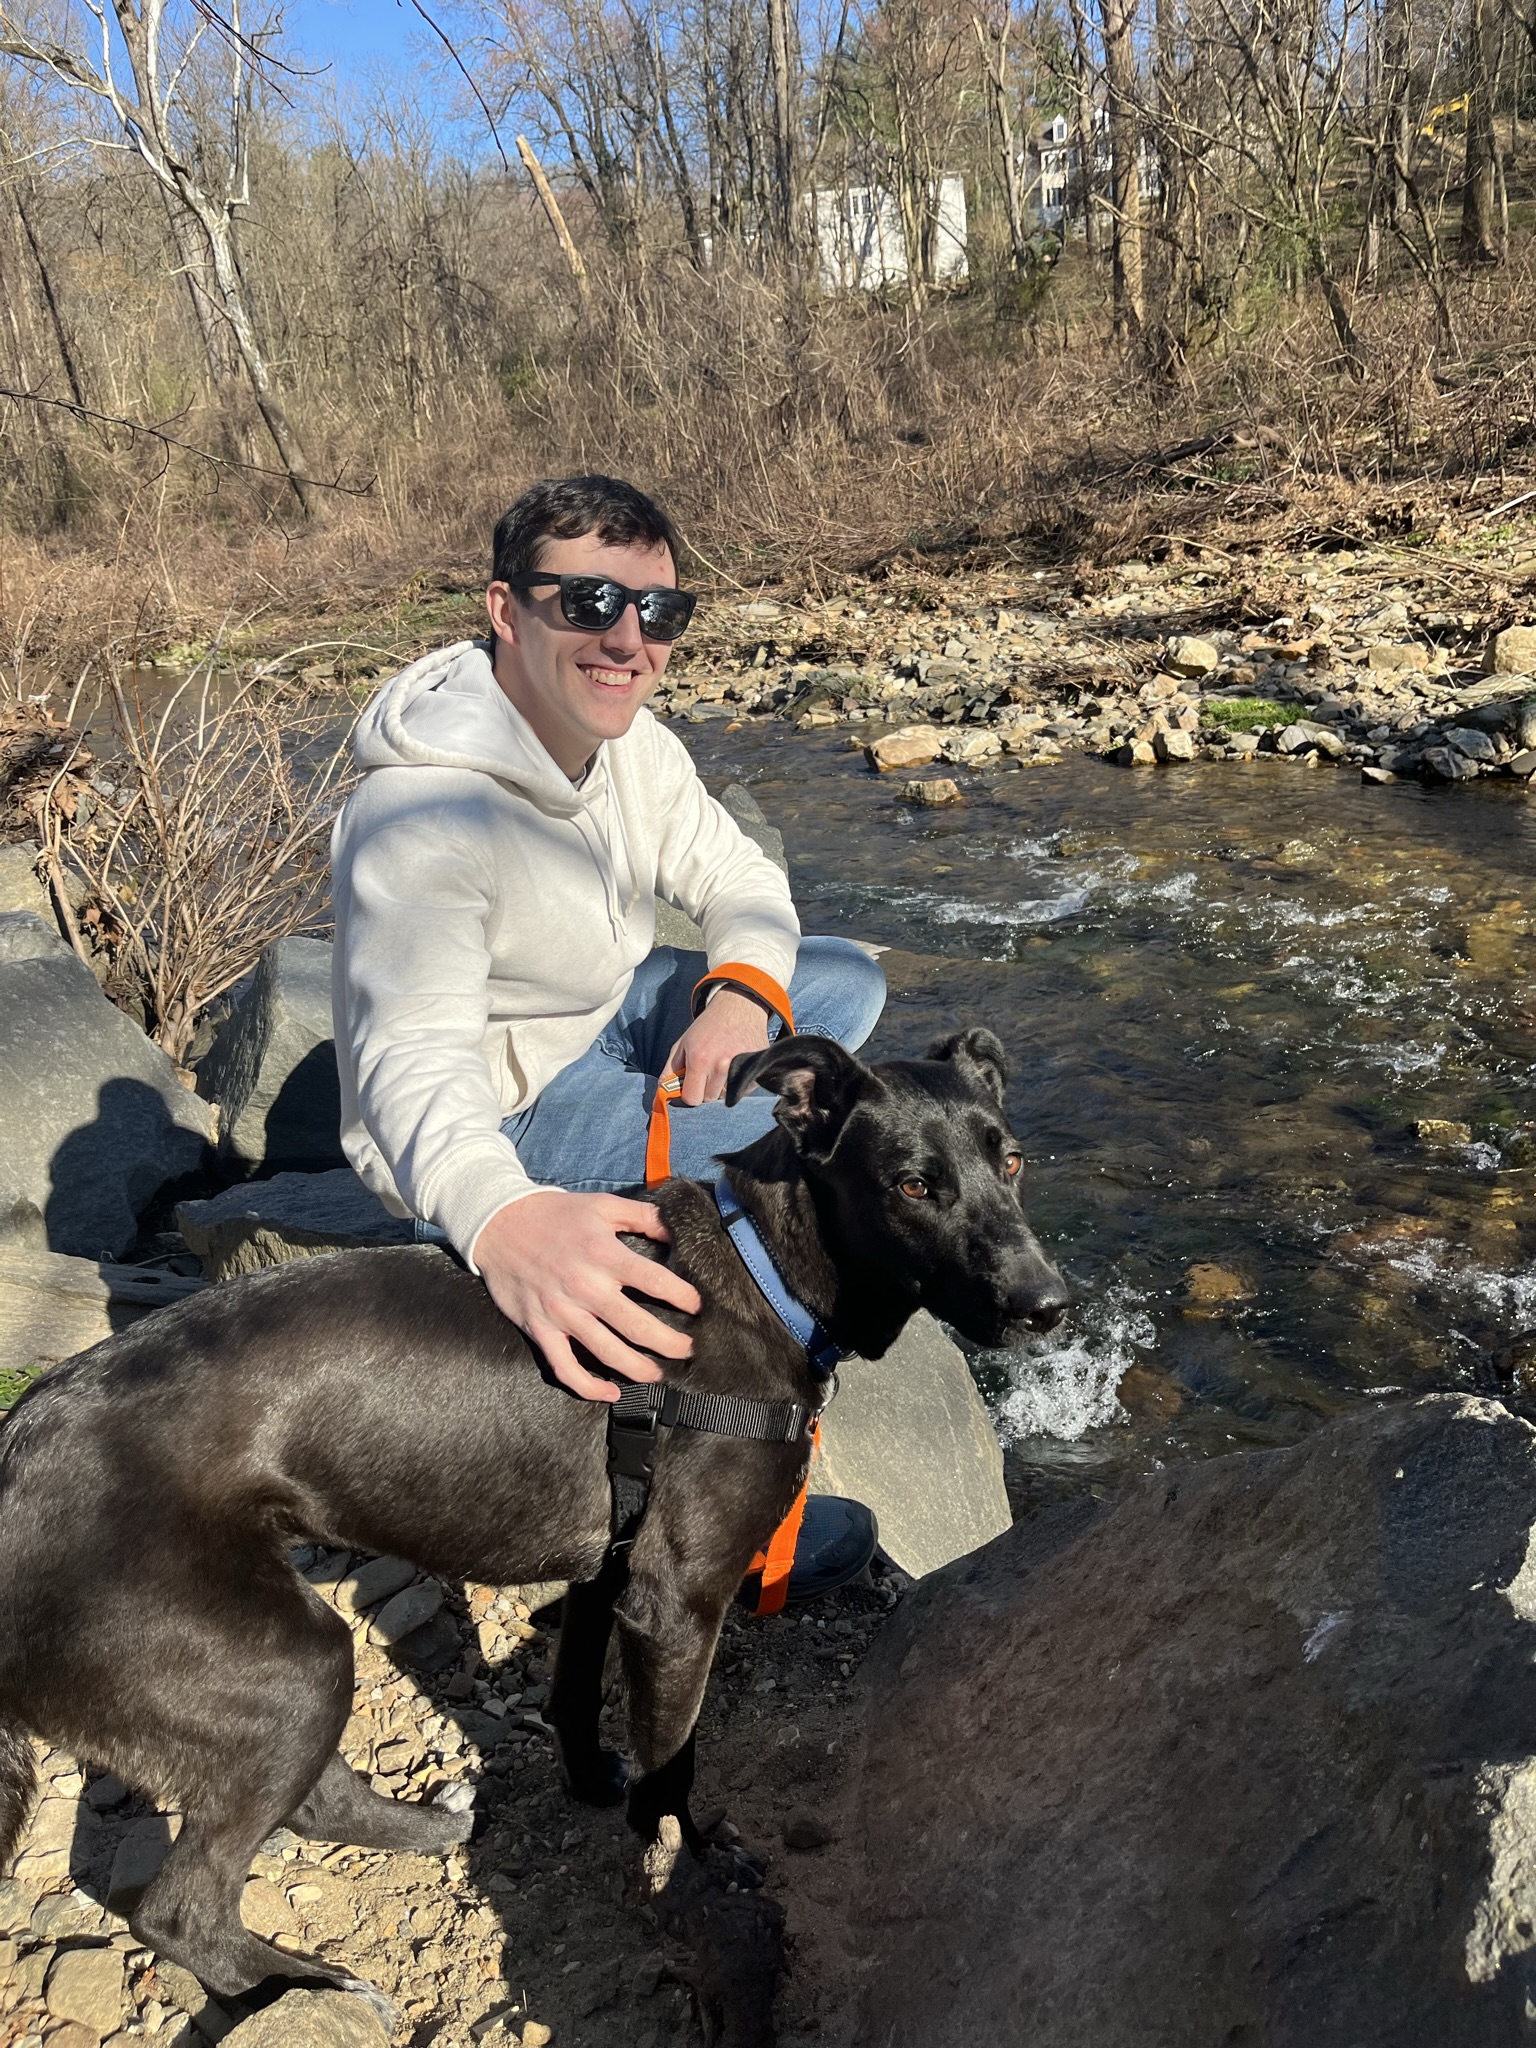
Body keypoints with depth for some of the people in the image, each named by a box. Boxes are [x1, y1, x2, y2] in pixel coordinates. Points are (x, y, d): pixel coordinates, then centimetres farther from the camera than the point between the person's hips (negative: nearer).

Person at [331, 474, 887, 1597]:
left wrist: (743, 989, -21)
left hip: (601, 1025, 9)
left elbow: (737, 876, 3)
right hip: (492, 1120, -9)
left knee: (848, 979, 7)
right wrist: (500, 1215, -64)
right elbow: (411, 1053, -43)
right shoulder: (426, 806, -32)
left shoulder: (633, 742, -5)